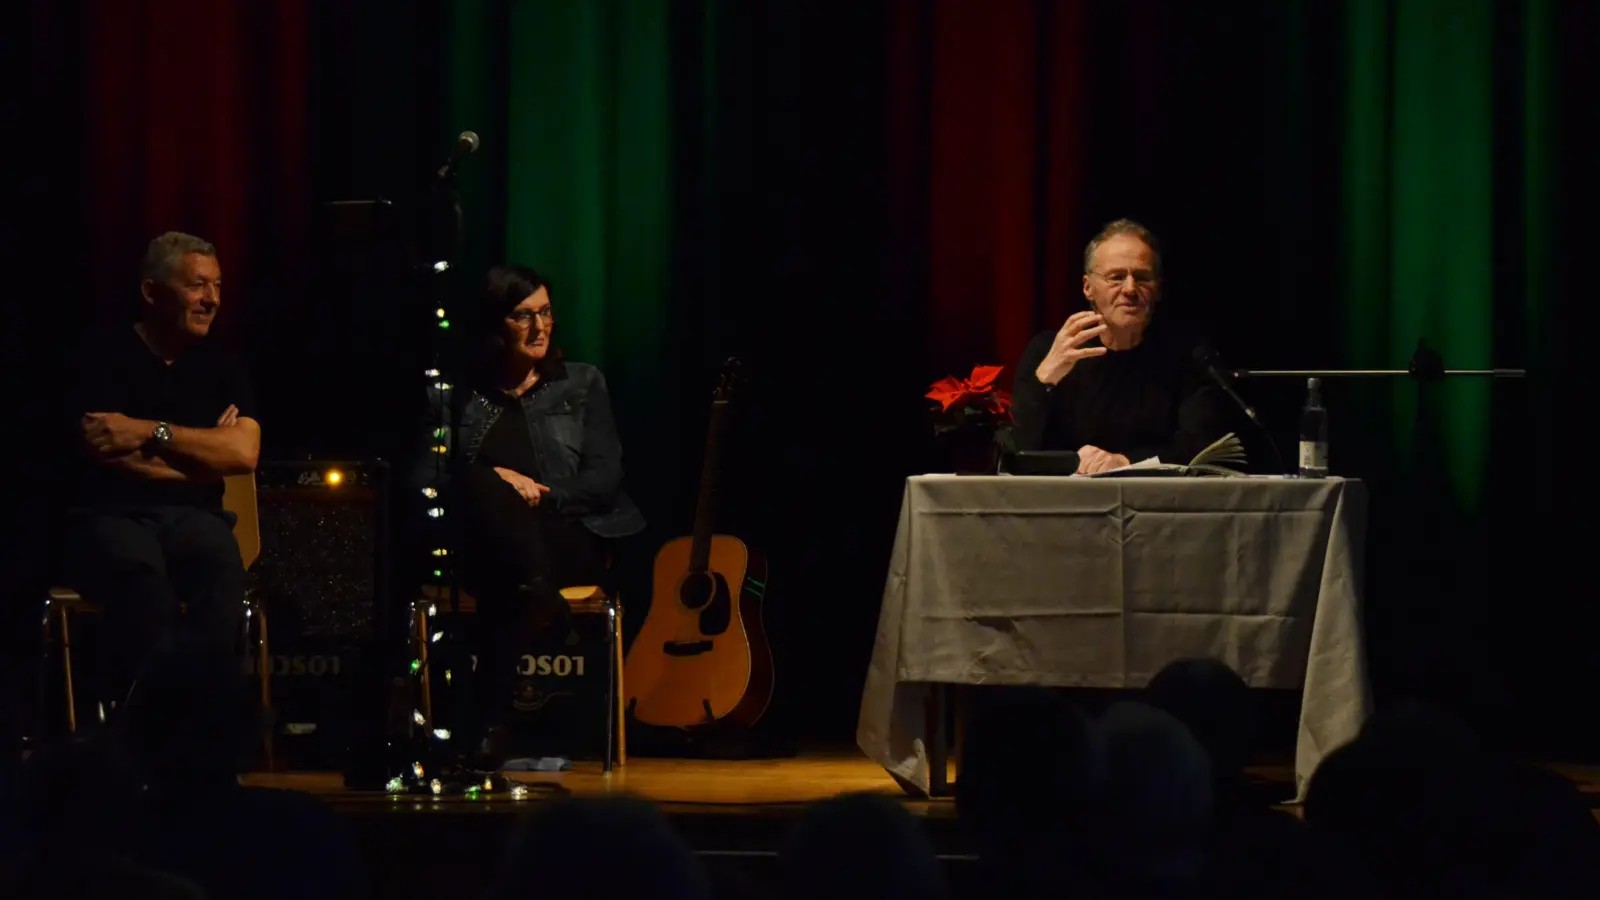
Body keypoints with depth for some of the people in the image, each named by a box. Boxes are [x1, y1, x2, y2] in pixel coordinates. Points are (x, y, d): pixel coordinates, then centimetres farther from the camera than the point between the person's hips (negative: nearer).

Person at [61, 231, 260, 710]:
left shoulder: (221, 367, 15)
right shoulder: (104, 359, 3)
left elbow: (243, 453, -1)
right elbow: (108, 455, -9)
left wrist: (152, 433, -10)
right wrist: (204, 451, 0)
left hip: (191, 517, 3)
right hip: (110, 515, -3)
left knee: (221, 559, -35)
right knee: (141, 571, -40)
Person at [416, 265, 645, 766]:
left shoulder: (582, 385, 18)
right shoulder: (455, 395, 19)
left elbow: (605, 480, 7)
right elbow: (424, 481, 7)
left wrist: (541, 495, -9)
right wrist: (498, 483, -9)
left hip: (570, 540, 0)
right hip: (482, 545, 0)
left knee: (508, 590, -41)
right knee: (483, 482, -40)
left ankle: (488, 720, -48)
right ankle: (541, 602, -56)